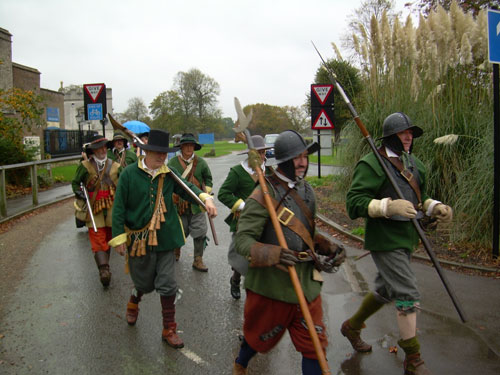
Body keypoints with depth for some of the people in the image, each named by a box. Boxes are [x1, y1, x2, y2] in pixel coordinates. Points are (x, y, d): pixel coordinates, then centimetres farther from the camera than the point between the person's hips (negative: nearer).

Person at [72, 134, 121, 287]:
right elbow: (75, 183, 7)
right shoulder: (85, 166, -1)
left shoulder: (115, 166, 6)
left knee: (108, 239, 12)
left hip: (111, 209, 3)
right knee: (98, 241, -9)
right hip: (94, 209, -3)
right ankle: (104, 270, -12)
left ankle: (104, 268, 22)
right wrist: (79, 193, -11)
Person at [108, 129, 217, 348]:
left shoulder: (168, 174, 2)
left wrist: (205, 199, -27)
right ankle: (133, 302, 50)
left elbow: (186, 188, -6)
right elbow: (119, 207, -6)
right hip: (139, 239, -2)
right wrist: (119, 237, -8)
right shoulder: (129, 174, -7)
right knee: (145, 283, 13)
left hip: (165, 238, 2)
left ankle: (169, 330, 19)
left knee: (167, 285, 4)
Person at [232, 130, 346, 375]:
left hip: (307, 281, 6)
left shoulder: (306, 191, 7)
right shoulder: (264, 194, -17)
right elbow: (242, 239, -22)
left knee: (314, 345, 9)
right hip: (272, 283, -5)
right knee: (261, 335, 19)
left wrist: (328, 248, 3)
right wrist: (270, 255, -37)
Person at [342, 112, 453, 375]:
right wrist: (388, 206, -33)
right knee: (408, 294, -9)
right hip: (384, 239, -9)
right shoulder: (372, 164, -14)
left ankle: (352, 326, 42)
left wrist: (435, 207, 2)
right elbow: (354, 203, -20)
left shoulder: (414, 164, 12)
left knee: (385, 290, 20)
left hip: (406, 238, 9)